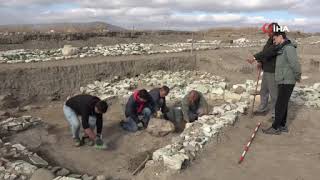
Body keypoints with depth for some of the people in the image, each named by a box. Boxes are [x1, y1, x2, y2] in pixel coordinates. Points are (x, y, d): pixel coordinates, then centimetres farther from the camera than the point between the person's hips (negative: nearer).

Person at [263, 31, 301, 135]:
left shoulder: (289, 48, -19)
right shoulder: (282, 48, 12)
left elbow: (295, 65, -28)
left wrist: (297, 77, -13)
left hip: (287, 82, -9)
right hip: (283, 81, 9)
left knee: (280, 105, -3)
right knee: (283, 104, 14)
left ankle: (275, 128, 6)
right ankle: (282, 126, 24)